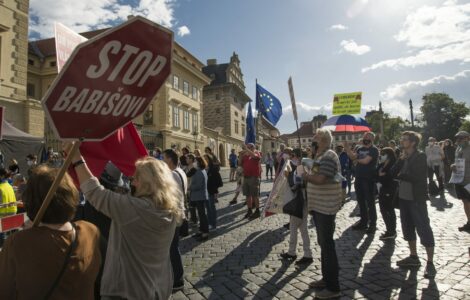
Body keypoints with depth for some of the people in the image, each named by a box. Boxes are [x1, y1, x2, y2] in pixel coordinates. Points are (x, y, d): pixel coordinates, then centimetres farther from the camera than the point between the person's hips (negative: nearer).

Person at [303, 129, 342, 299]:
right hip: (319, 205, 10)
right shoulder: (320, 156, 14)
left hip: (326, 207, -10)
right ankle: (326, 279, 31)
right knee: (323, 243, 17)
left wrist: (306, 176, -10)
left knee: (327, 245, -2)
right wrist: (308, 176, 0)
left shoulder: (328, 157, -17)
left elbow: (319, 179, -26)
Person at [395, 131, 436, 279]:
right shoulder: (403, 157, 10)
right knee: (408, 228, 15)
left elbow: (416, 177, -22)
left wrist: (400, 175, -9)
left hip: (417, 199, -8)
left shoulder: (420, 156, -11)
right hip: (404, 197, 8)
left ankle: (430, 263, 8)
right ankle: (413, 257, 29)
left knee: (424, 230, -2)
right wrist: (401, 159, -9)